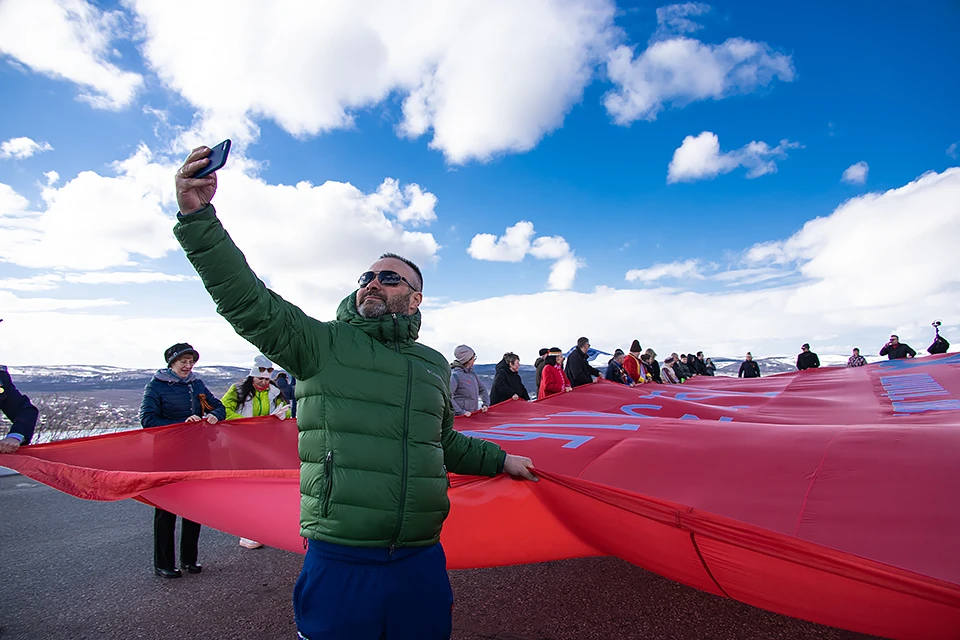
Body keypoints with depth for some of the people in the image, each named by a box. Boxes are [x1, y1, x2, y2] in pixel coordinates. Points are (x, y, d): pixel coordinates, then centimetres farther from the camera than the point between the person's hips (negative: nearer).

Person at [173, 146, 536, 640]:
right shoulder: (323, 343, -1)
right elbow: (248, 302, -14)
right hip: (338, 565, -3)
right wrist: (198, 216, -23)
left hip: (420, 564, 4)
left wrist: (498, 459, 25)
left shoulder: (434, 366, 12)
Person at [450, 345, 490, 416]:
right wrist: (461, 412, -22)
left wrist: (486, 404, 7)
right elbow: (447, 397, -22)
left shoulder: (472, 373, 9)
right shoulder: (456, 375, -15)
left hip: (473, 414, 7)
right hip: (460, 416, -7)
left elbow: (482, 389, 21)